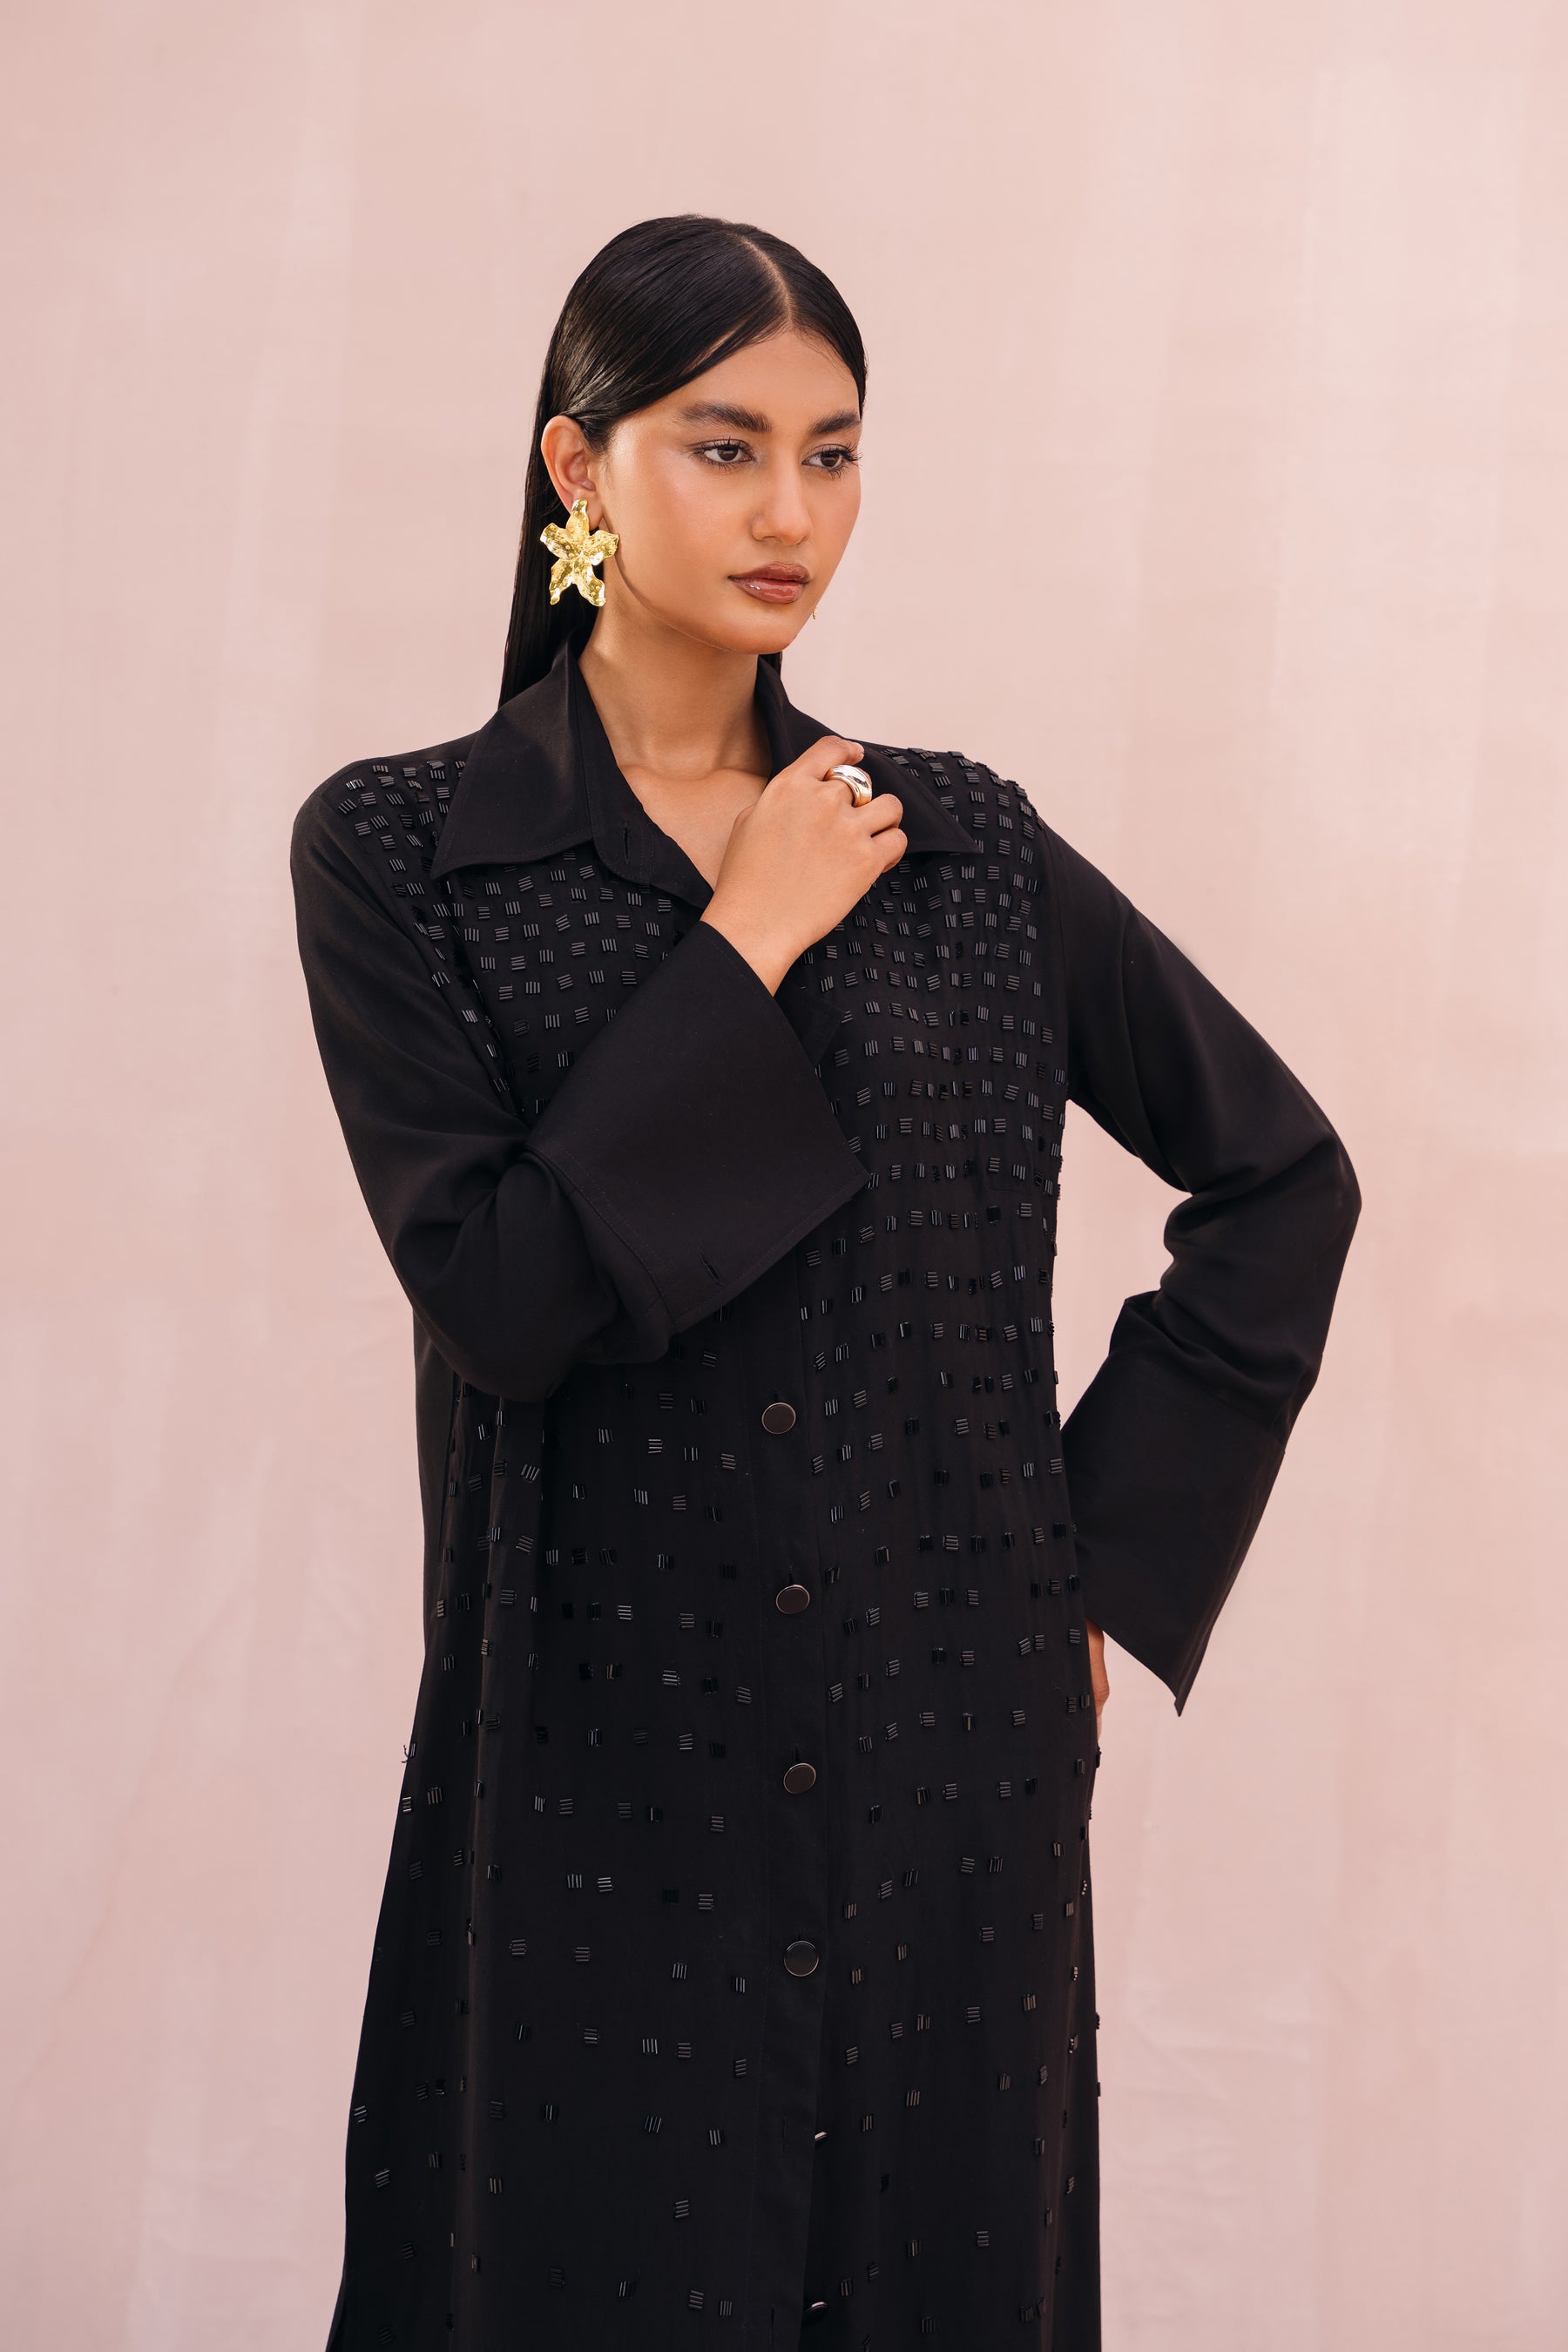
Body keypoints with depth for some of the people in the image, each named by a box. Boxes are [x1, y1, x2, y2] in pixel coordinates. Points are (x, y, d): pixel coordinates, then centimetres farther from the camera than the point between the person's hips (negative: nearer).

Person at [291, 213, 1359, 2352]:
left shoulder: (964, 846, 4)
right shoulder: (401, 852, -3)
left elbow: (1282, 1170, 11)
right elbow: (494, 1292, -15)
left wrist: (1117, 1550, 5)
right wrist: (747, 950, -12)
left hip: (951, 1731, 3)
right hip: (606, 1744, -2)